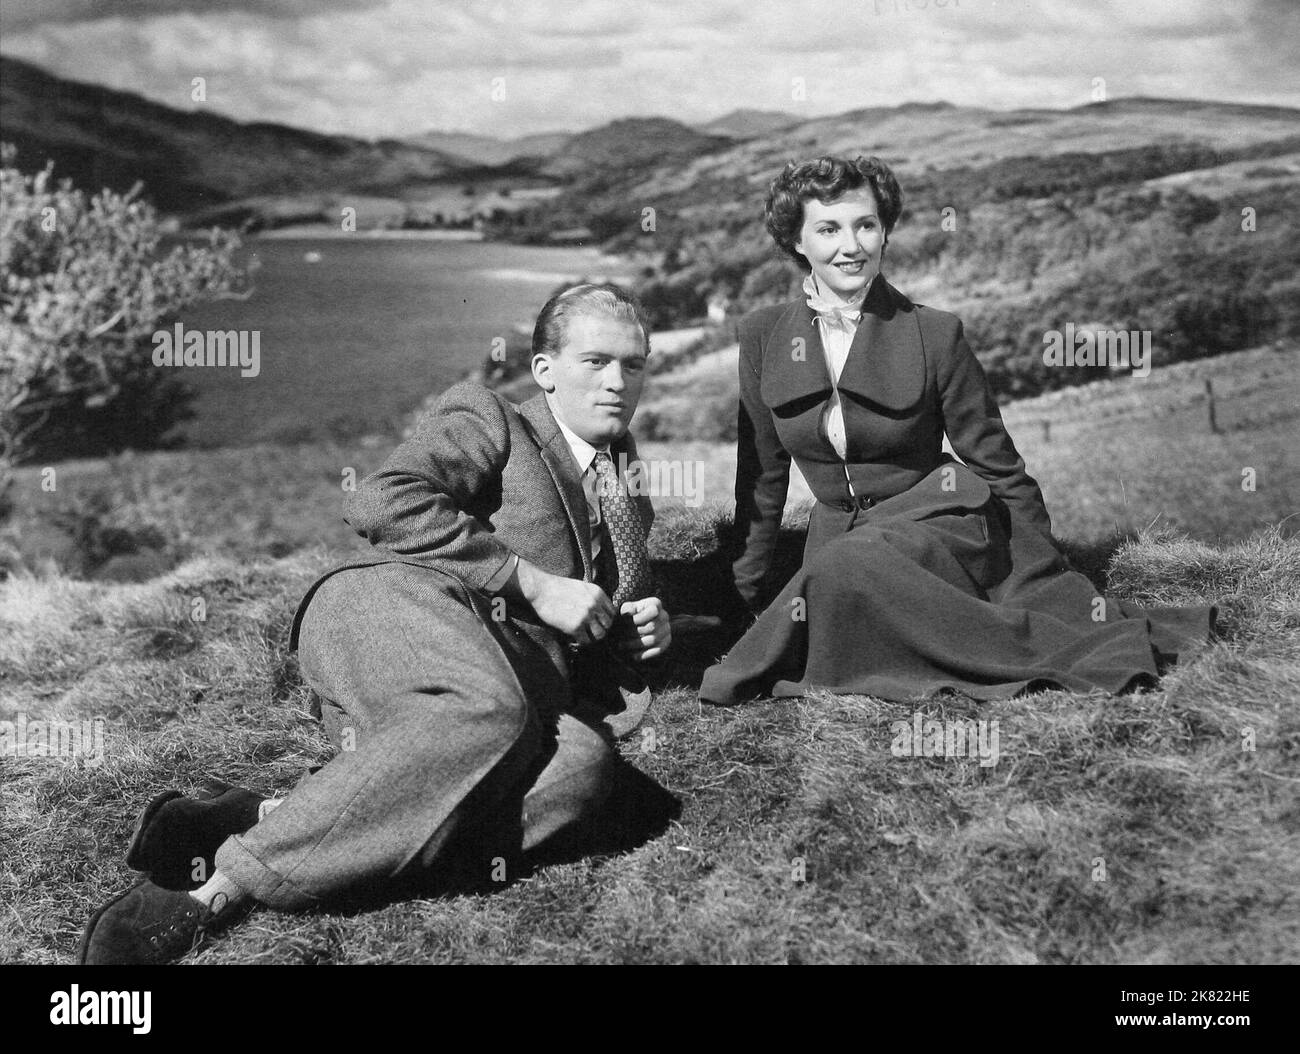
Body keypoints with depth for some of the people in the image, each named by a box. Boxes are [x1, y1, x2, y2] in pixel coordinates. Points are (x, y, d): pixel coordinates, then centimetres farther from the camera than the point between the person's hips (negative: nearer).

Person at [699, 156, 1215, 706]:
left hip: (938, 523, -4)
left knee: (844, 572, -35)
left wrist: (1057, 593, 2)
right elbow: (761, 474, 10)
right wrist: (751, 593, 12)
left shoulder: (933, 334, -7)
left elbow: (999, 467, 0)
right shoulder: (764, 335, 1)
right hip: (838, 534, 4)